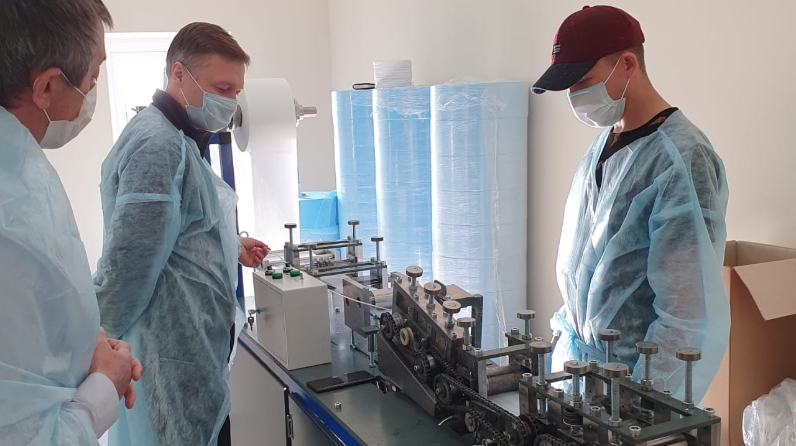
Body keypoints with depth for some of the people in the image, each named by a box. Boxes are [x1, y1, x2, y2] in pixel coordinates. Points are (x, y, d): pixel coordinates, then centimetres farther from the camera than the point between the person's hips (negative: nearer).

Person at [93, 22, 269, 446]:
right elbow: (126, 270, -24)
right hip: (175, 365, -10)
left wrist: (230, 249, 9)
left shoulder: (180, 140, 13)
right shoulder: (159, 146, -20)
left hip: (197, 350, 10)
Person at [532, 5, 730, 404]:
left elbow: (687, 310, -21)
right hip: (578, 355, 7)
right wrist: (566, 329, 12)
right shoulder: (604, 141, 4)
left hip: (630, 371, -7)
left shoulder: (682, 160, -19)